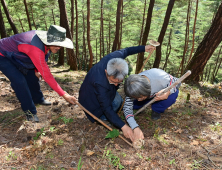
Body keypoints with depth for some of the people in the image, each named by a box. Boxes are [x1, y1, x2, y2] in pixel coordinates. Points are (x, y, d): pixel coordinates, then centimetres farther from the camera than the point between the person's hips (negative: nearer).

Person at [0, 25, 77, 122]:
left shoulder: (46, 41, -15)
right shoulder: (36, 49, -42)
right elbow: (46, 75, -40)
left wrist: (36, 70, -6)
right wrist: (64, 95, -38)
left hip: (15, 55, 8)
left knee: (32, 76, 10)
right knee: (19, 81, -20)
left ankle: (38, 99, 32)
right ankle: (29, 111, -5)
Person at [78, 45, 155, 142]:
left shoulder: (115, 57, -30)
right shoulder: (100, 83, -45)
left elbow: (124, 51, -4)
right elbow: (107, 108, -37)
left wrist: (143, 48, 6)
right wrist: (123, 126, -40)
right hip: (91, 98, -7)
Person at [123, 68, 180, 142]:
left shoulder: (161, 77, -41)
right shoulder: (134, 89, -32)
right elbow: (127, 108, -32)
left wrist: (168, 92, -45)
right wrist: (135, 128, -45)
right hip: (149, 95, 2)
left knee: (172, 95, -36)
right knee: (133, 104, -20)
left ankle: (157, 110, -7)